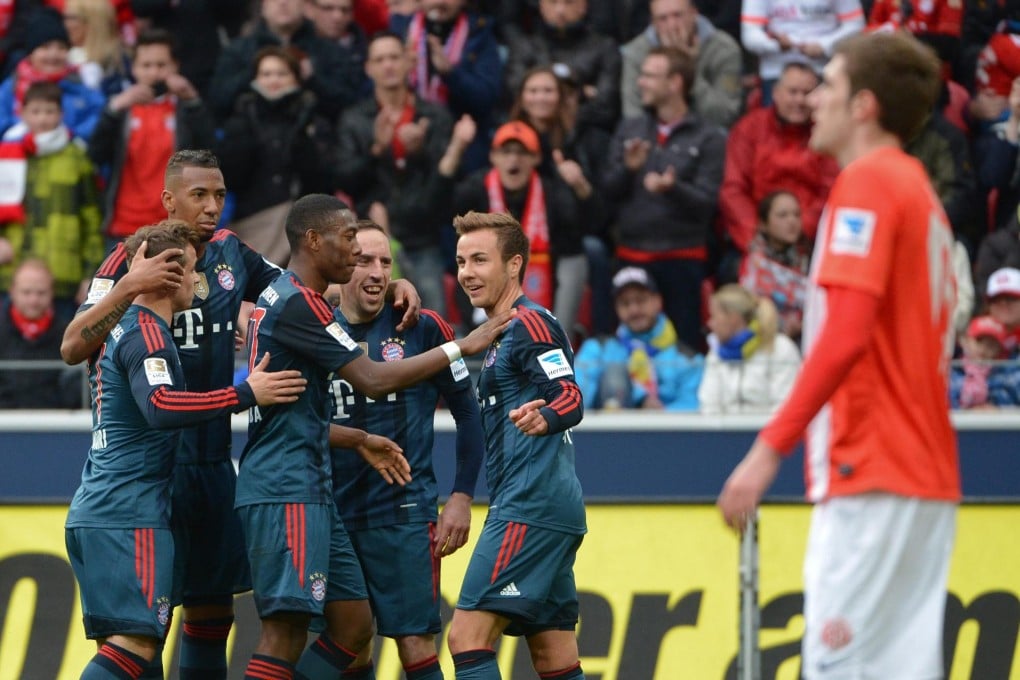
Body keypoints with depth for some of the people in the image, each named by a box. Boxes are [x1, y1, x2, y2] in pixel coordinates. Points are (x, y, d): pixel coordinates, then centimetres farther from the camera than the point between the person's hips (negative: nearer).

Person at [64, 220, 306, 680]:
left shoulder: (121, 330, 19)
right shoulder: (147, 335, -11)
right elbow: (159, 407, -27)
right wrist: (245, 394, -25)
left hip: (94, 515, 10)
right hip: (129, 516, -10)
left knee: (127, 641, 8)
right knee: (137, 641, -15)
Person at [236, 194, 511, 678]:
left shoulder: (277, 295, 19)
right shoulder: (300, 303, -14)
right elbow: (374, 381, -17)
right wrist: (460, 347, -12)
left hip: (310, 491, 11)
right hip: (286, 492, -11)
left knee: (353, 625, 8)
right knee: (286, 630, -13)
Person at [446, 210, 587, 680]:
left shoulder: (529, 323, -8)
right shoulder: (499, 332, 24)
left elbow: (570, 399, -21)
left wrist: (542, 417, -41)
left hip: (532, 506, -11)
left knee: (468, 636, -15)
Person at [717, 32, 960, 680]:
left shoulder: (866, 183, -8)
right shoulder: (921, 190, 20)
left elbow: (846, 332, -19)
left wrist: (771, 447, -20)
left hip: (872, 476, -9)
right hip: (928, 476, 9)